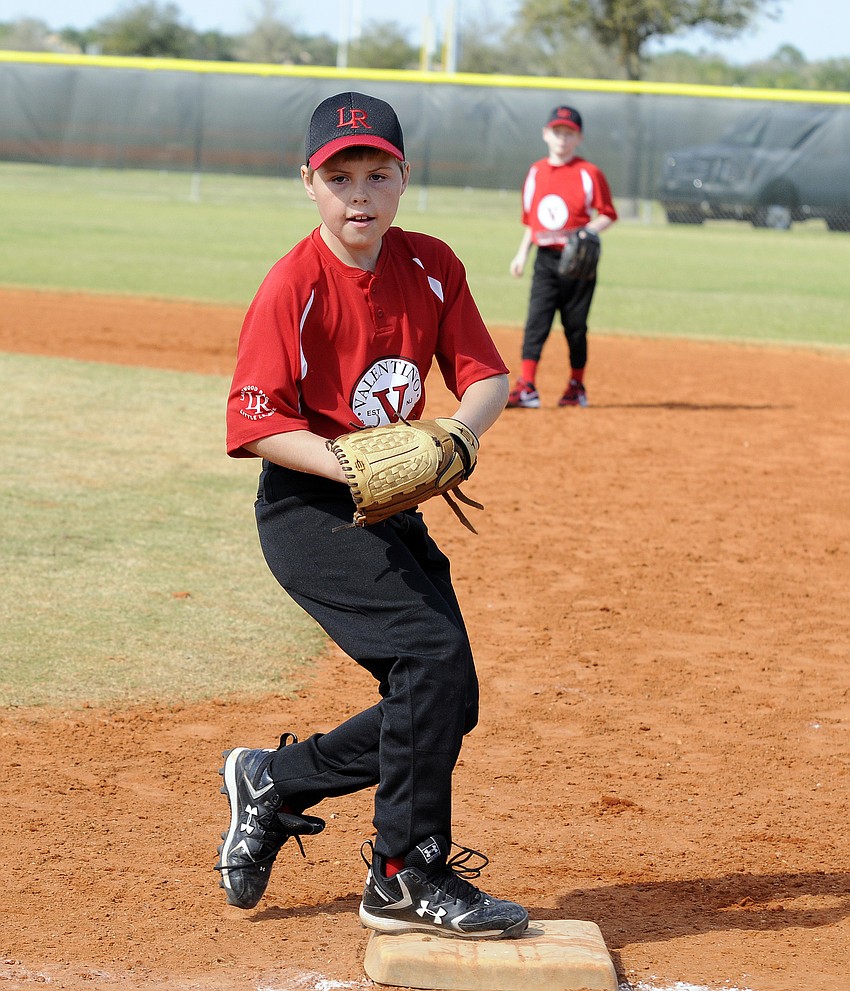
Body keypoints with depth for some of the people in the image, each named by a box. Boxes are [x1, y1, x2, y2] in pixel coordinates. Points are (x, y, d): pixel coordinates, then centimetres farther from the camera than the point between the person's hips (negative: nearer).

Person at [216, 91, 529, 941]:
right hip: (308, 510, -7)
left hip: (392, 513, 7)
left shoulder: (432, 266, 2)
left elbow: (487, 375, 1)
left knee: (445, 704, 4)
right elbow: (257, 423, -18)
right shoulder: (291, 288, -15)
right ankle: (407, 877, -10)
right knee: (435, 655, -21)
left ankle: (274, 781, 24)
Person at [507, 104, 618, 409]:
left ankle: (577, 387, 20)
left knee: (575, 324, 6)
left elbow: (607, 215, -3)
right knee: (536, 321, -9)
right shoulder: (536, 172, 9)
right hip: (545, 259, 3)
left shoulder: (589, 173, -4)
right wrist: (522, 252, 8)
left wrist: (586, 233, -19)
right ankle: (526, 389, -15)